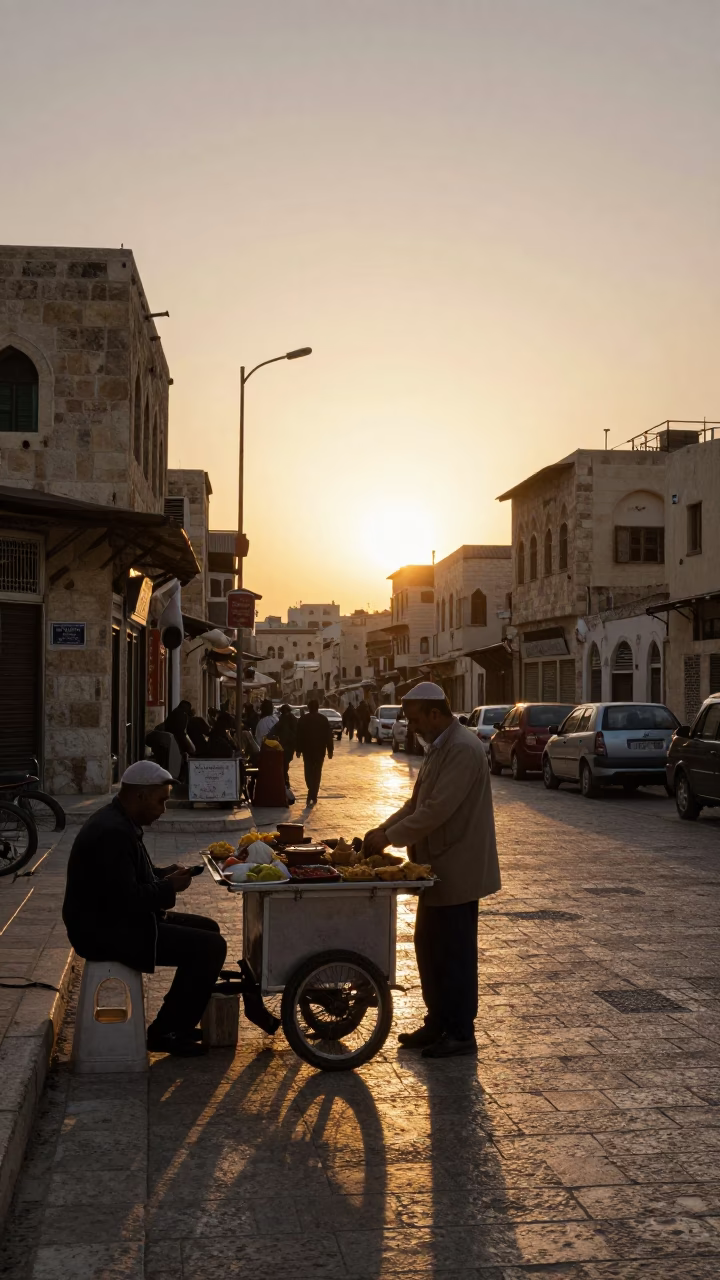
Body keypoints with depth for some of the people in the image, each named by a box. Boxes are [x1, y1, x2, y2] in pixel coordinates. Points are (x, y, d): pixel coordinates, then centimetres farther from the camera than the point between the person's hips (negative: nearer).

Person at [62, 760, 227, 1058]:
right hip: (107, 931, -11)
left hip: (114, 920, 11)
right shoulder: (112, 832, -24)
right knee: (211, 946, -14)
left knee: (207, 929, 17)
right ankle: (164, 1033, -2)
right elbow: (126, 900, -28)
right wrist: (169, 887, -14)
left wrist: (165, 874, 5)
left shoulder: (117, 822, 10)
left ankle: (181, 1022, 22)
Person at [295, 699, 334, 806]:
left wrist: (298, 749, 4)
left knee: (308, 771, 15)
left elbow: (299, 736, -3)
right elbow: (329, 736, -2)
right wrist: (330, 751, 2)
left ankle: (311, 793, 7)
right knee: (317, 773, 6)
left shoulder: (303, 720, -3)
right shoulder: (324, 719, -2)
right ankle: (313, 796, 0)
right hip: (320, 750, 0)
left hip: (307, 749, 0)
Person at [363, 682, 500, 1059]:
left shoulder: (463, 749, -21)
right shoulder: (438, 748, 12)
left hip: (457, 871, -10)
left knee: (455, 953, 1)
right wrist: (382, 829, 3)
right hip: (439, 868, 10)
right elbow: (418, 802, 16)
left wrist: (390, 837, -20)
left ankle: (461, 1034, 13)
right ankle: (438, 1023, 28)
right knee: (428, 946, 16)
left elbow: (437, 810, -26)